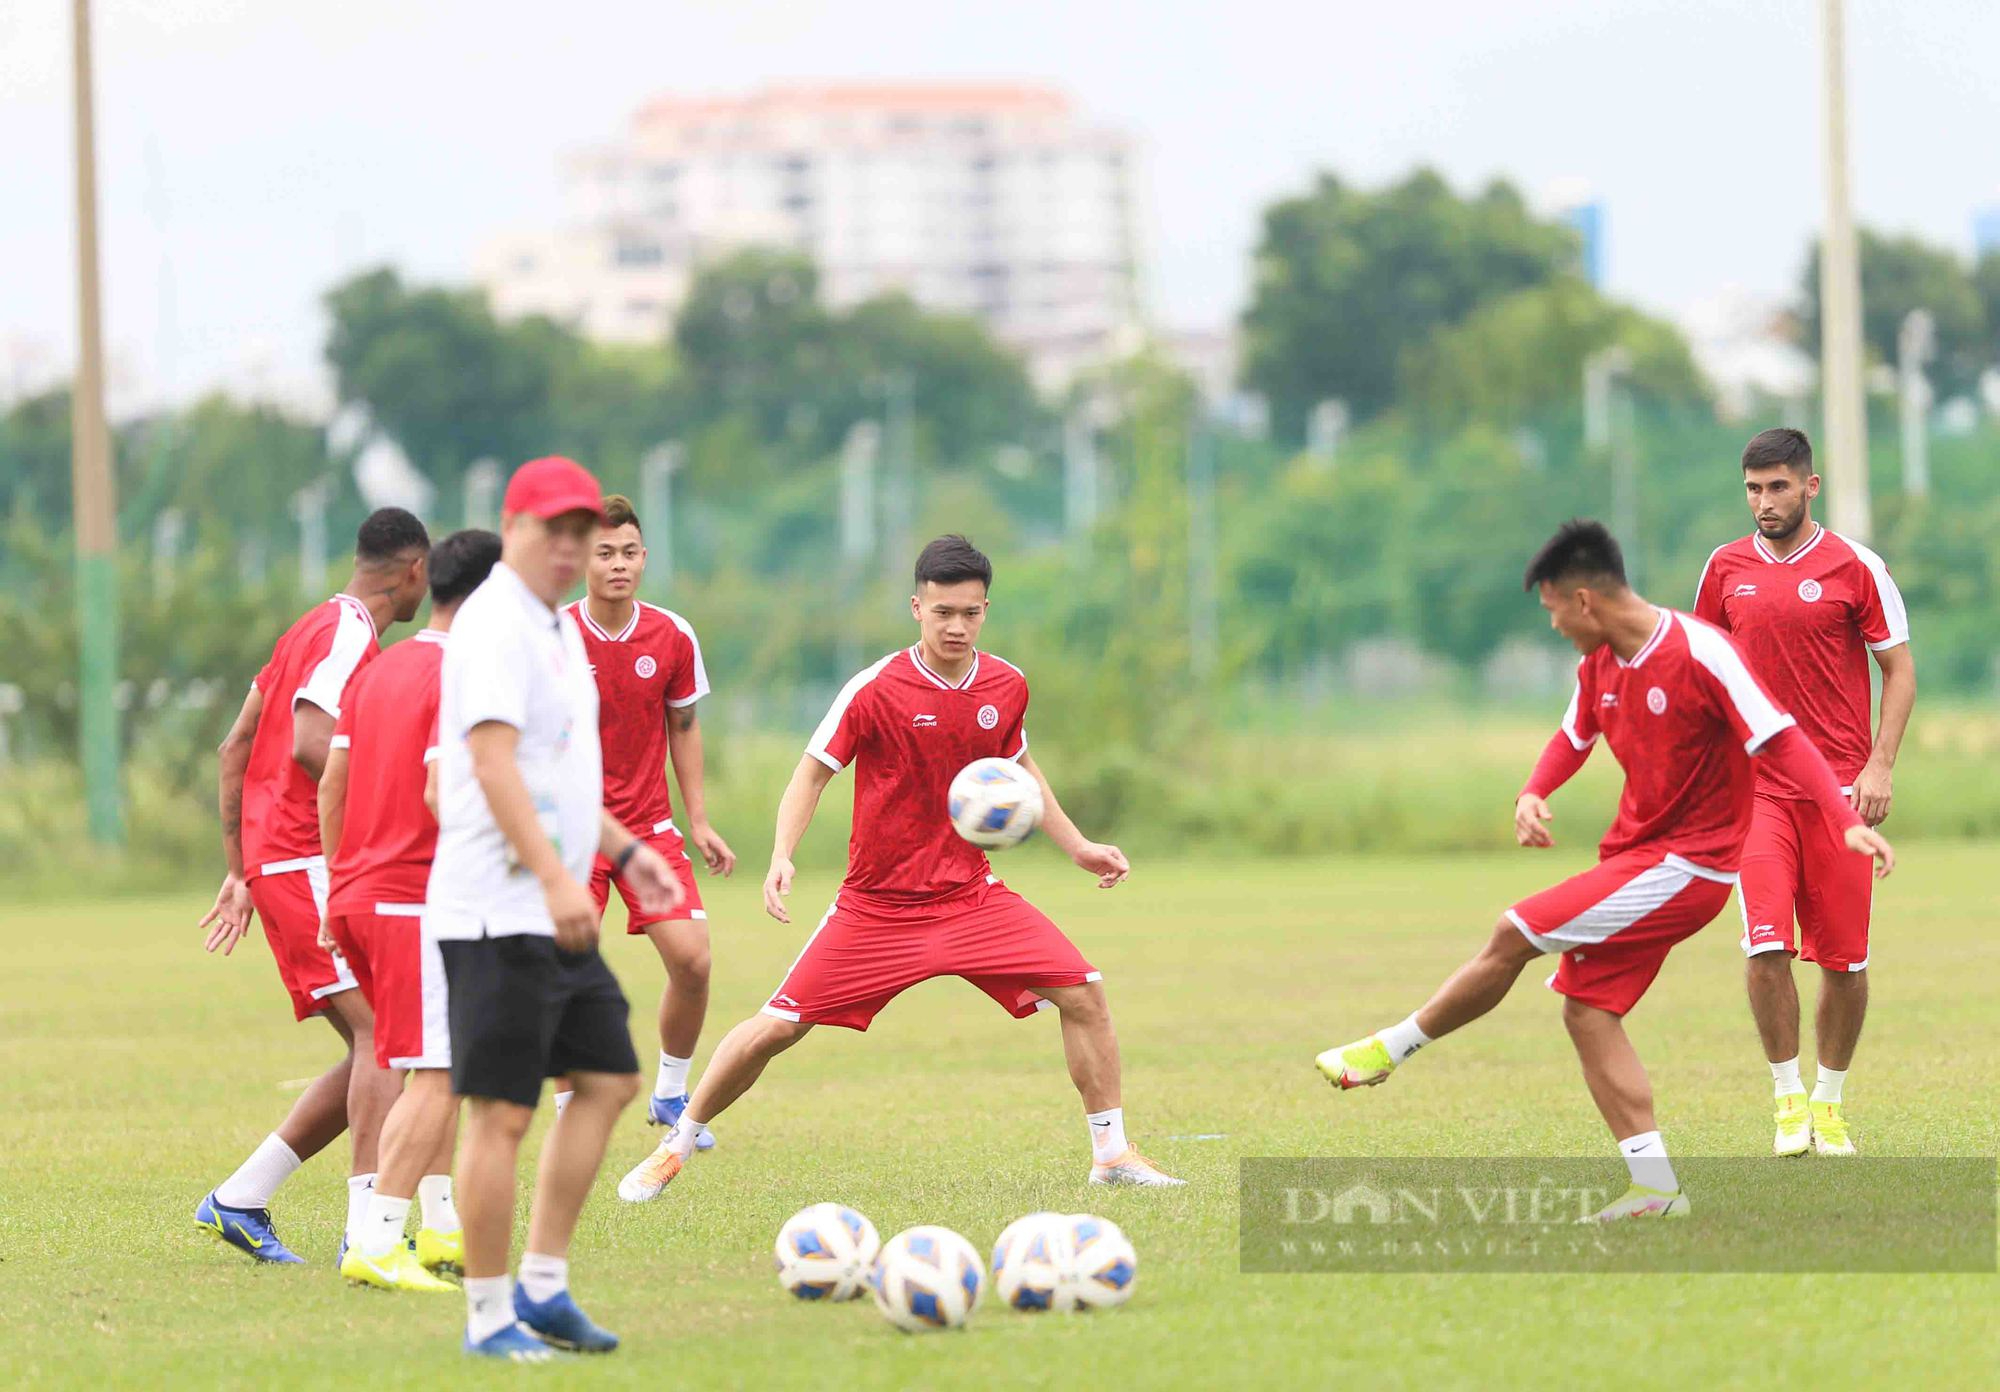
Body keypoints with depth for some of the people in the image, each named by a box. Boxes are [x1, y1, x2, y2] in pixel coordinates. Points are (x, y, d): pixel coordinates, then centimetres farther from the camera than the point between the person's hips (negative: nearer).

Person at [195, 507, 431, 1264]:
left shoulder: (315, 629, 20)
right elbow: (311, 744, -25)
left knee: (376, 1048, 9)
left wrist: (239, 872, 21)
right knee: (381, 1032, -17)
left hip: (273, 861, 10)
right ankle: (369, 1228, -23)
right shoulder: (349, 635, -11)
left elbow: (236, 746, 21)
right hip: (308, 860, -10)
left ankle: (238, 1200, 11)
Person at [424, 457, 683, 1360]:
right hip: (498, 914, -10)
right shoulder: (496, 626, -13)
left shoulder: (556, 630, 18)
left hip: (556, 916, 10)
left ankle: (543, 1287, 15)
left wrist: (622, 851, 23)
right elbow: (493, 759, -24)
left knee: (607, 1078, 11)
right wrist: (555, 877, -31)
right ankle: (489, 1319, -2)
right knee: (501, 1110, -7)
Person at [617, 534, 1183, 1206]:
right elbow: (813, 773, -9)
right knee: (777, 1026, -8)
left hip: (972, 894, 3)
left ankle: (1112, 1152, 4)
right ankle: (674, 1150, 11)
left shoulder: (1006, 686, -1)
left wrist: (1076, 845, 13)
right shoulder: (876, 689, -15)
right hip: (877, 906, -3)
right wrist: (782, 856, -24)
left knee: (1083, 993, -10)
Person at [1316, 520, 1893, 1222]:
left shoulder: (1699, 652, -19)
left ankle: (1391, 1049, 5)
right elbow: (1575, 736, 23)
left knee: (1516, 935, -12)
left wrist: (1847, 821, -29)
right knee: (1587, 1010, 2)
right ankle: (1654, 1186, 3)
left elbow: (1781, 738, -20)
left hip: (1686, 865, -9)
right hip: (1634, 853, 9)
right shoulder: (1600, 663, 6)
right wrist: (1533, 794, 3)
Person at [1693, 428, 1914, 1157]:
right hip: (1755, 787, 1)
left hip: (1841, 787, -1)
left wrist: (1880, 765, -8)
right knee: (1766, 947, -13)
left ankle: (1830, 1100, 19)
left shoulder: (1854, 567, -2)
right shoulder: (1726, 569, 6)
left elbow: (1900, 669, 2)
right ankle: (1789, 1098, 1)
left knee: (1845, 959, 1)